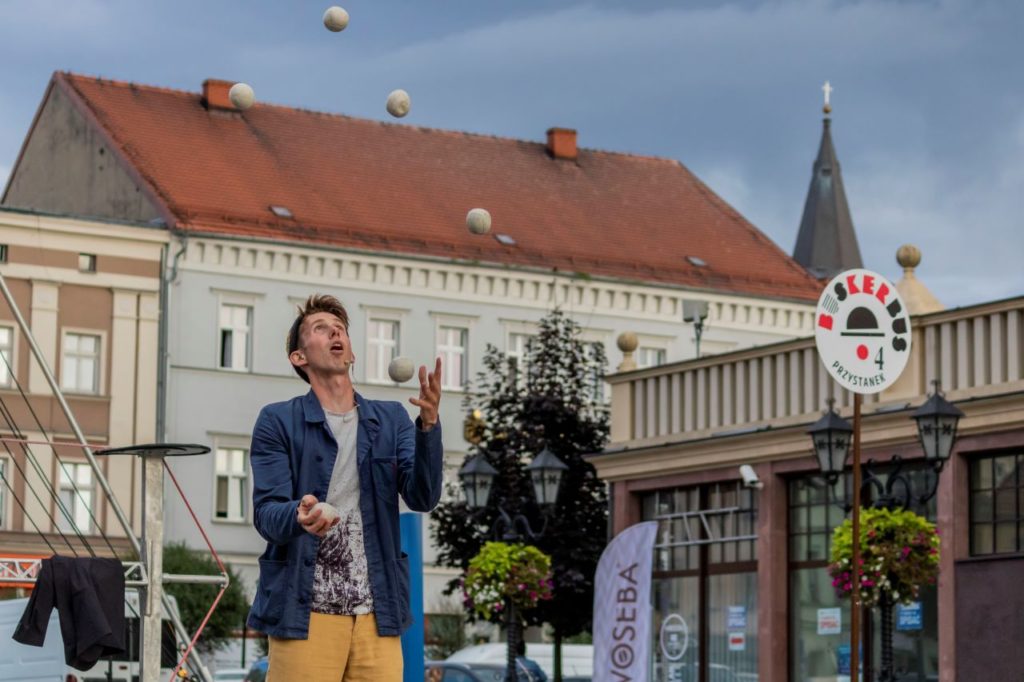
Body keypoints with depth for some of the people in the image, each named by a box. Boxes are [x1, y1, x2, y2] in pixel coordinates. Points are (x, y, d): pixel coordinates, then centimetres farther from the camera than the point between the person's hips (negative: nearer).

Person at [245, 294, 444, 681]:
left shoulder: (391, 420, 12)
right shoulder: (278, 422, 3)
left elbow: (422, 498, -1)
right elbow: (265, 514, -6)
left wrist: (429, 424, -17)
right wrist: (299, 517, -30)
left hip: (377, 613, 3)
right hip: (304, 612, -3)